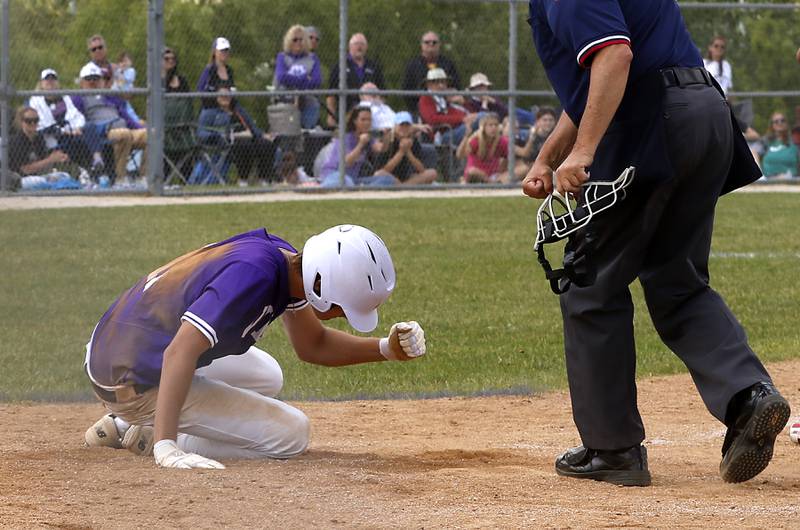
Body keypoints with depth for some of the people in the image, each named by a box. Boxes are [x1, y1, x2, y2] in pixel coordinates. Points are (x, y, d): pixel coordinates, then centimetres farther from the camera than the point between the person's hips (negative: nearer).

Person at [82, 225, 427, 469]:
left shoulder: (287, 260, 1)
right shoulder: (253, 272, -28)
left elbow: (312, 345, 15)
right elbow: (180, 352, -37)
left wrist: (386, 349, 0)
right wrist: (166, 448, -45)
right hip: (134, 382, -9)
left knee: (265, 377, 30)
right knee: (291, 433, -7)